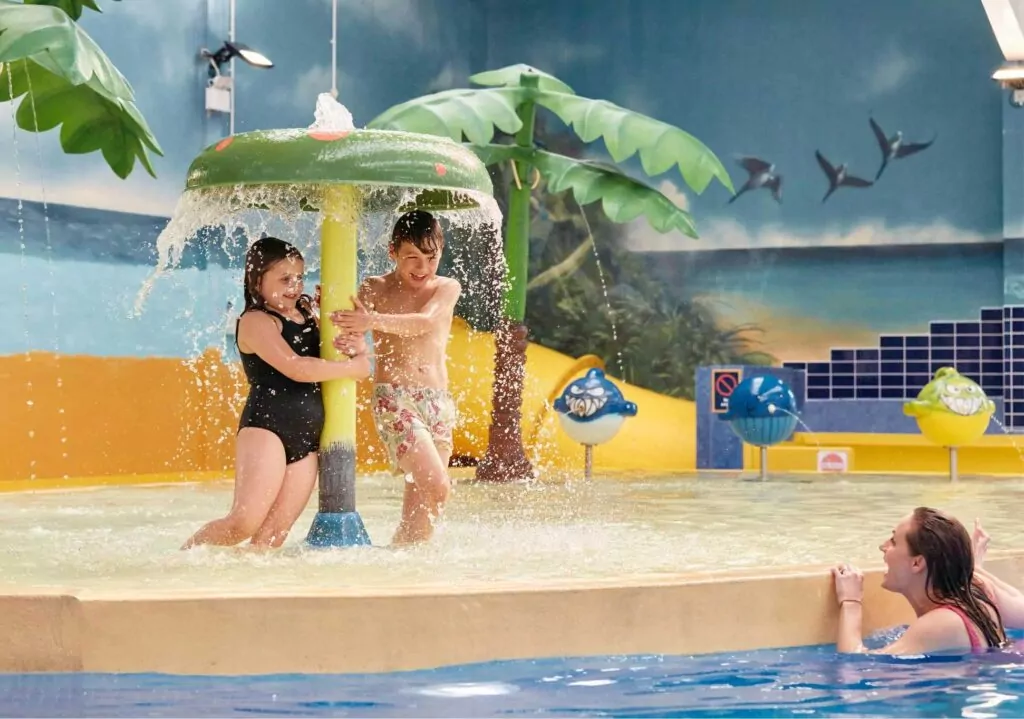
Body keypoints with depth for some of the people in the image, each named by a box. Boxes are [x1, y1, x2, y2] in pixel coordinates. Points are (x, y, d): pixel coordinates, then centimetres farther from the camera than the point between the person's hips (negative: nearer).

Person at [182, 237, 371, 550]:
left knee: (274, 533, -4)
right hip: (266, 426, -7)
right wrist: (353, 367, -9)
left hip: (308, 436, 7)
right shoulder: (256, 320, -5)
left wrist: (356, 344, 1)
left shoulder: (307, 316, 19)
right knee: (245, 522, -16)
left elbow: (359, 349, 25)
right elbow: (297, 368, -17)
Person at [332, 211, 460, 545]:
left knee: (419, 497, 3)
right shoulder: (375, 289, 4)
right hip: (393, 399, -3)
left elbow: (424, 321, -13)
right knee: (436, 487, -19)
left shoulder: (447, 288, 7)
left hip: (439, 402, 3)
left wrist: (374, 321, -28)